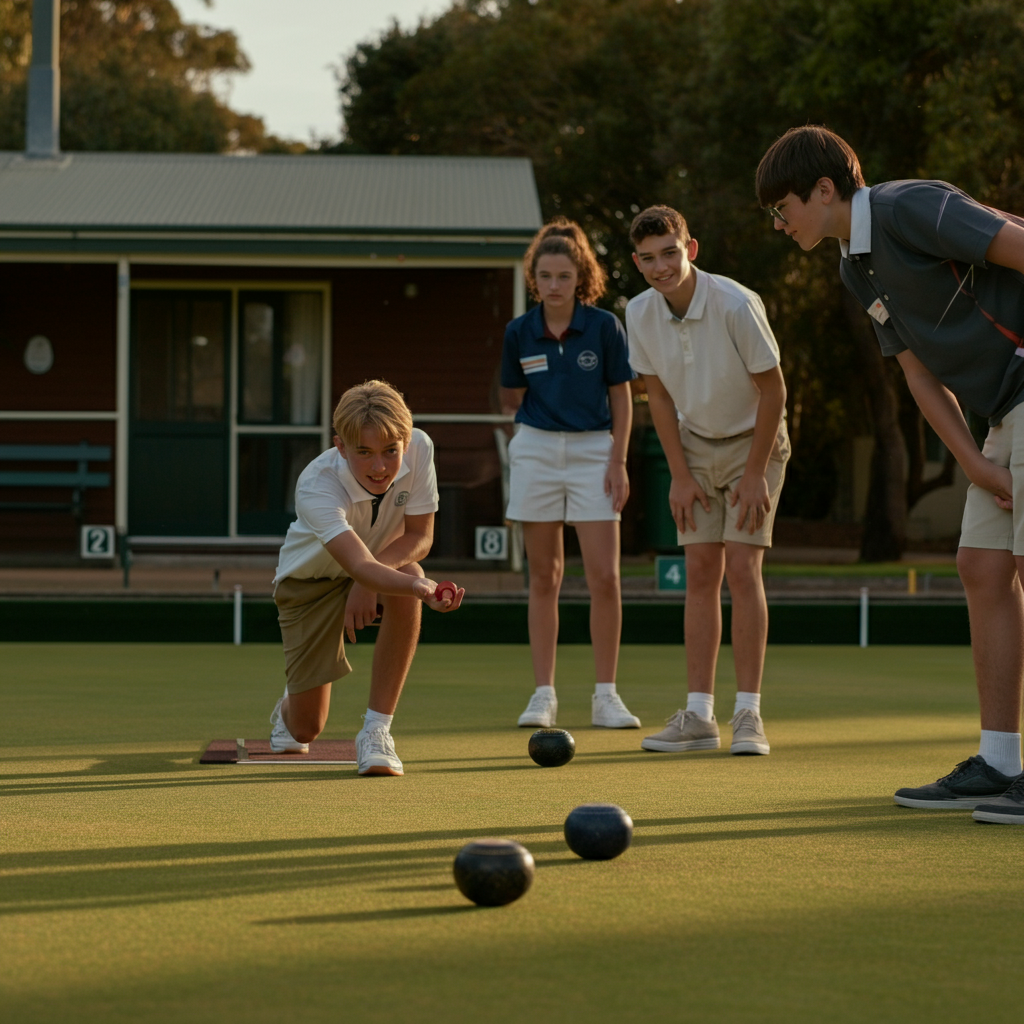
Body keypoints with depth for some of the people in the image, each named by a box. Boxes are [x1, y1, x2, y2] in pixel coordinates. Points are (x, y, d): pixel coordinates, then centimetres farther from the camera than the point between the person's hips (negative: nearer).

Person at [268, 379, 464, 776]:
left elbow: (419, 537, -17)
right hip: (310, 580, -3)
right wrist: (423, 589, -72)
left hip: (381, 568, 3)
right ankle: (290, 706, 40)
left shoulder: (419, 449, -27)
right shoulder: (315, 487, -39)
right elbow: (360, 566, -53)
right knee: (306, 728, -3)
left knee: (407, 577, -37)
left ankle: (377, 728, -25)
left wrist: (369, 581, -35)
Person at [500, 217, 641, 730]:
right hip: (536, 451, 2)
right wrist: (546, 408, -2)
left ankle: (605, 695, 1)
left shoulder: (605, 326, -5)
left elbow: (621, 398, 1)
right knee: (544, 576, 5)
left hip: (593, 450, -1)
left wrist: (618, 461, -5)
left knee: (604, 576, -7)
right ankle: (543, 693, 10)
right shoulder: (519, 332, 0)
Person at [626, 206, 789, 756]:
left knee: (742, 569, -12)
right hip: (695, 446, 4)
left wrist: (755, 474, -14)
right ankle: (699, 716, 1)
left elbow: (772, 389, -16)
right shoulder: (639, 314, -10)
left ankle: (749, 715, -10)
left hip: (753, 442, -4)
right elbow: (659, 396, 2)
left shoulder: (737, 305, -25)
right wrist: (680, 475, -1)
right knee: (700, 574, 0)